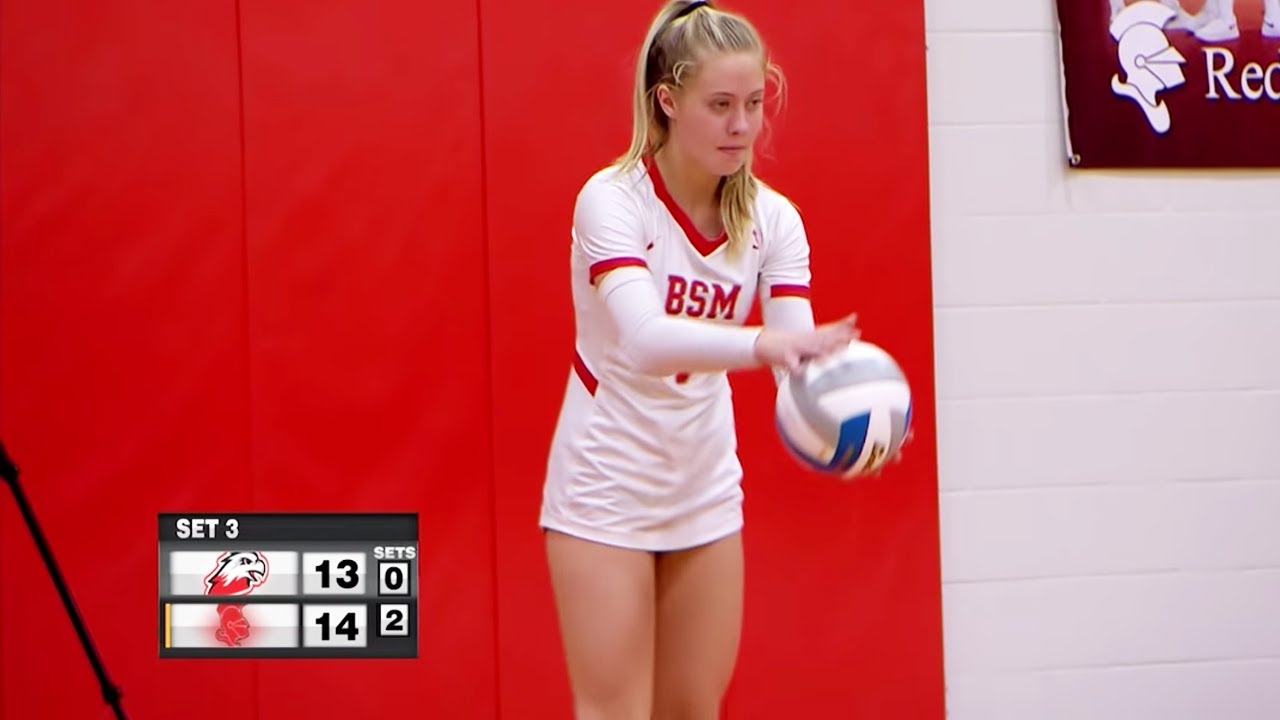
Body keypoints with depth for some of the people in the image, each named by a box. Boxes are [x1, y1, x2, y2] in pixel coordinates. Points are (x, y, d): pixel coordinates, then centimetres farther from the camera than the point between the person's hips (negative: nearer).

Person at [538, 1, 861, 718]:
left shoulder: (772, 218, -6)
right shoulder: (612, 199, -21)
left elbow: (798, 353, -18)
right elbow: (644, 340, -38)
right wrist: (762, 342, -55)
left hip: (706, 488, 5)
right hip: (607, 489, -5)